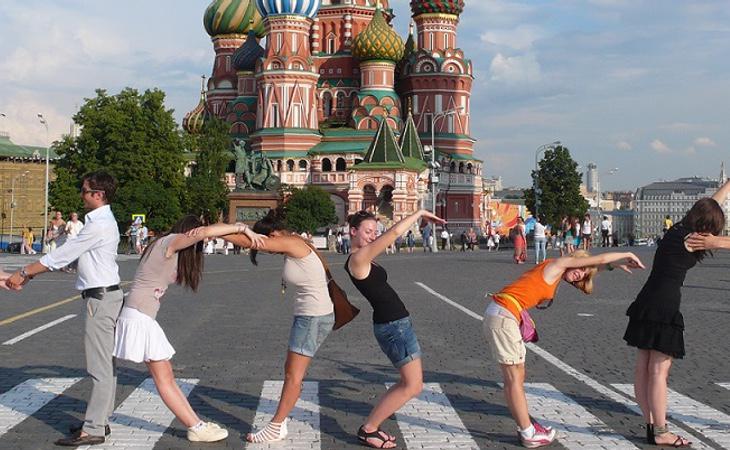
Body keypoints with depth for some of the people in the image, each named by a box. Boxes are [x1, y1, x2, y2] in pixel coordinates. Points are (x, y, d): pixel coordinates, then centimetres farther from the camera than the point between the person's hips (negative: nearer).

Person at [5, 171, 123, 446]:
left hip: (100, 299, -11)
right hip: (102, 297, 11)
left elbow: (63, 255, -16)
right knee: (105, 364, 15)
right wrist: (29, 275, 11)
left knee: (100, 367, -6)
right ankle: (100, 421, 24)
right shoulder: (99, 222, 15)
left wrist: (24, 272, -7)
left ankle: (92, 430, -1)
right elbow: (66, 256, 15)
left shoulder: (100, 225, -19)